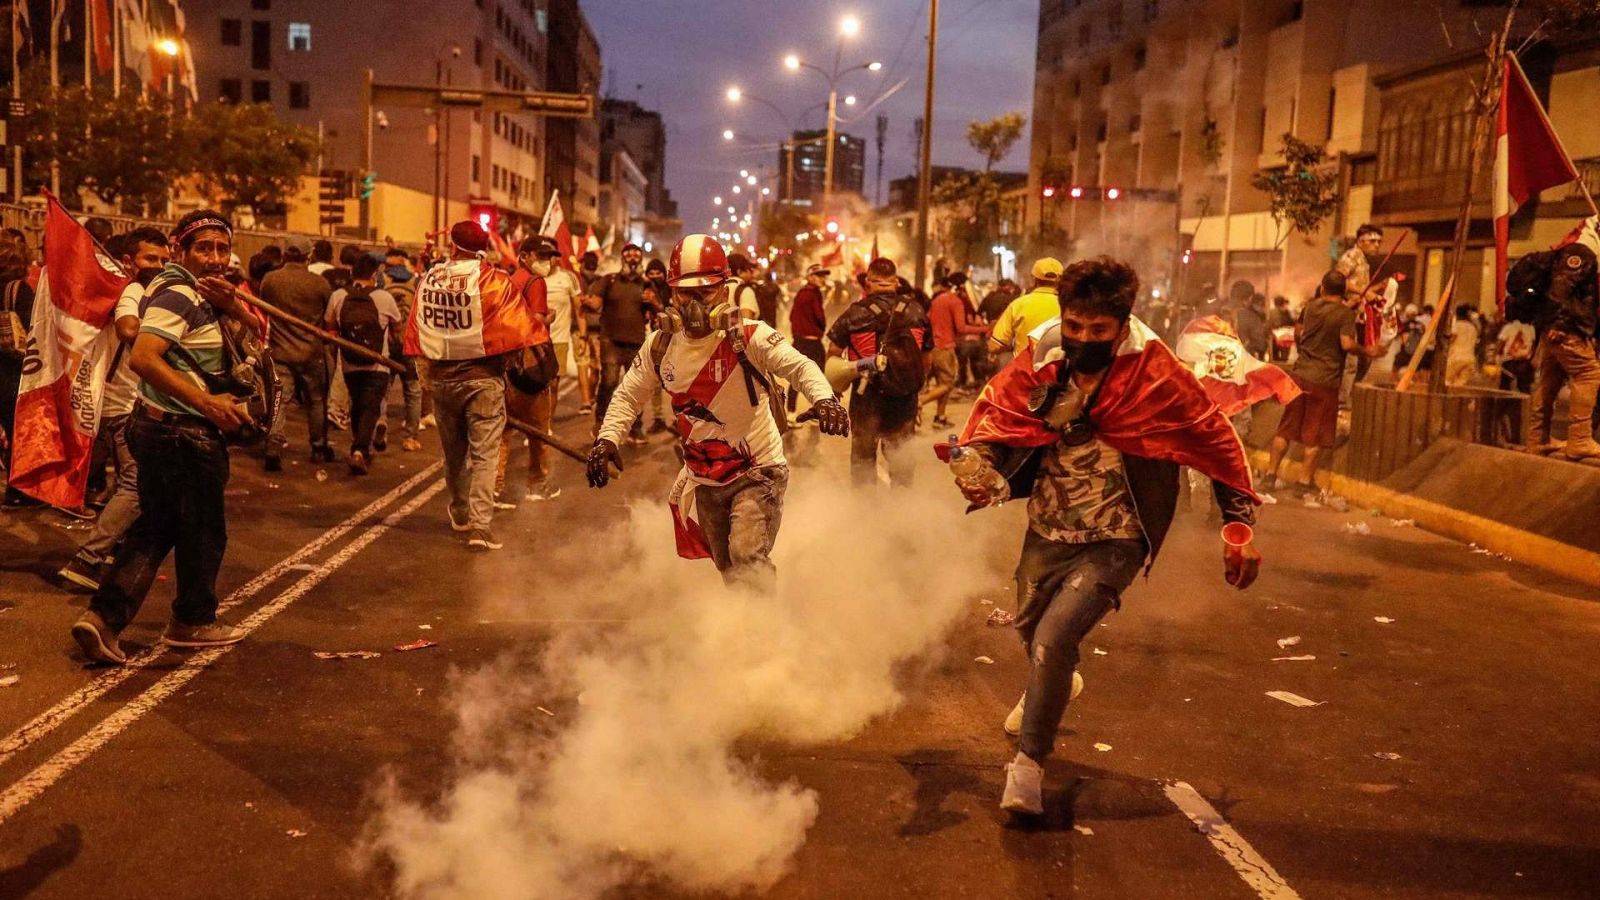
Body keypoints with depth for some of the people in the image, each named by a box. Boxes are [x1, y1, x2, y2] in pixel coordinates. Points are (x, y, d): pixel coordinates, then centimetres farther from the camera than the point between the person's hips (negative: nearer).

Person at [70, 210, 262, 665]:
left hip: (158, 428, 9)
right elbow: (143, 357, -30)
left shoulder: (202, 293, 11)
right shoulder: (179, 294, -18)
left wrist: (232, 304, -10)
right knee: (203, 532, 9)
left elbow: (256, 329, 11)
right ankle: (193, 620, 25)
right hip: (185, 433, -9)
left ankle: (104, 616, 8)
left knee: (154, 527, 15)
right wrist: (208, 403, -30)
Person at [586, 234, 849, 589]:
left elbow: (799, 366, -29)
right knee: (728, 570, 18)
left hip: (757, 470, -5)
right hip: (705, 479, 6)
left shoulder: (748, 337, -18)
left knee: (748, 559, -24)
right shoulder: (661, 345, -3)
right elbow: (628, 395, 7)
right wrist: (606, 439, -8)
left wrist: (823, 398, -50)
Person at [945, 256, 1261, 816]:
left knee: (1054, 638, -22)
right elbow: (995, 409, -2)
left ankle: (1029, 760, 1)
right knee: (1029, 626, 25)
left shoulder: (1156, 375, -20)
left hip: (1114, 542, -5)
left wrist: (1239, 525, -9)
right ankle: (1052, 686, 63)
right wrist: (976, 465, -23)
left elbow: (1216, 440, -10)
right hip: (1047, 531, 5)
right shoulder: (1041, 359, -12)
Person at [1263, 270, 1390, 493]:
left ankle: (1271, 472, 14)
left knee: (1287, 428, 12)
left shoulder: (1310, 306, 6)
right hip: (1325, 380, -4)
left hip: (1299, 374, 4)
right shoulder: (1346, 313, -8)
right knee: (1316, 434, 4)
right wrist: (1368, 351, -4)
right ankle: (1307, 481, 9)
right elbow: (1347, 344, -20)